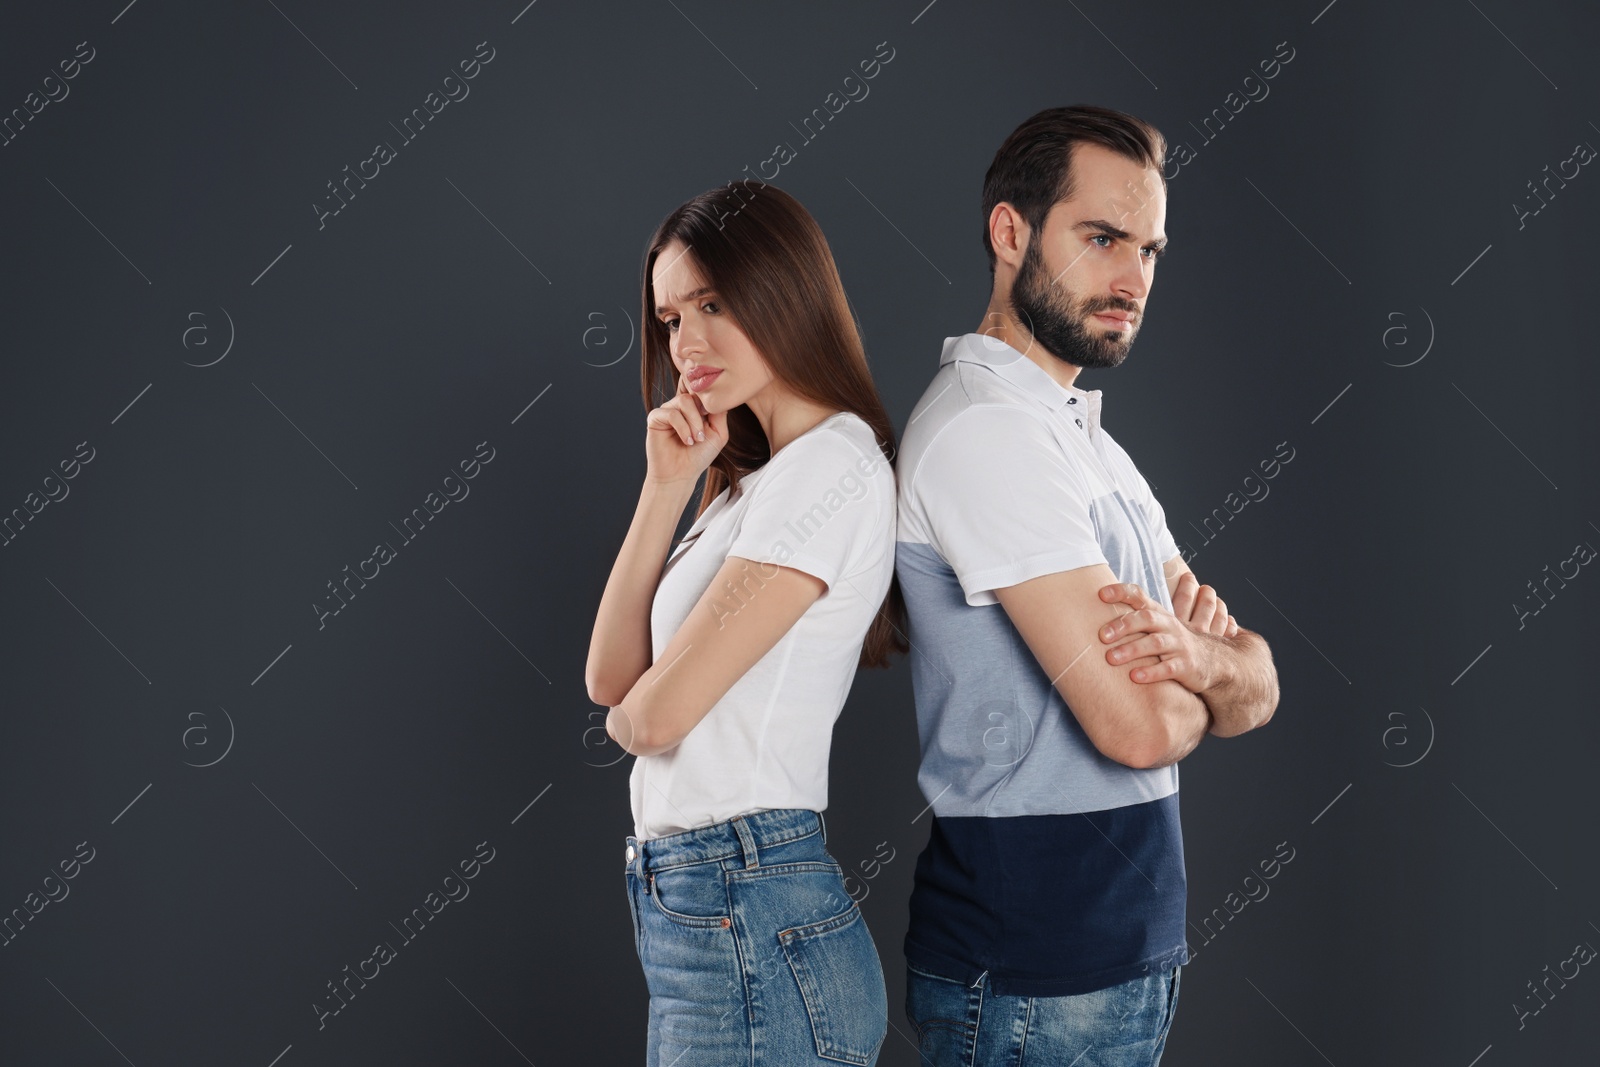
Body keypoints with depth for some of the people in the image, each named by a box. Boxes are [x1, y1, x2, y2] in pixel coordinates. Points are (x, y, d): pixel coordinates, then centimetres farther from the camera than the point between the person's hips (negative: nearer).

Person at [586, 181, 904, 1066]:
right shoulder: (755, 478, 15)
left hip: (750, 933, -9)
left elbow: (656, 714, -17)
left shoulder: (831, 466, -14)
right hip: (699, 915, 9)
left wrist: (628, 711, 6)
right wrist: (666, 486, 1)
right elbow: (611, 678, 7)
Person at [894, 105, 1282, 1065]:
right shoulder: (985, 428, -17)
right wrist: (1211, 668, -2)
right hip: (1034, 987, -9)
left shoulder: (1089, 442, 14)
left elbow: (1259, 687, 8)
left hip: (1128, 955, 9)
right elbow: (1137, 724, -24)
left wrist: (1197, 653, -16)